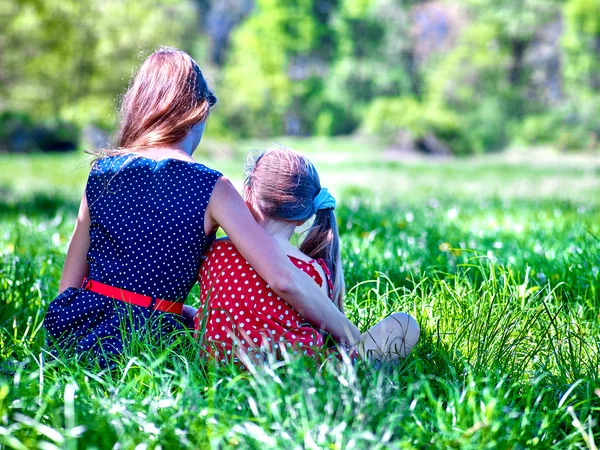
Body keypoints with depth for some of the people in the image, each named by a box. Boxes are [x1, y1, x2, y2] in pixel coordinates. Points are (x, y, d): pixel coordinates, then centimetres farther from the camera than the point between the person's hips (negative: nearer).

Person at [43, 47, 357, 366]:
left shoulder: (101, 170, 4)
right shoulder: (211, 188, -10)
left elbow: (69, 284, 10)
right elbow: (284, 280, -18)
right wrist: (356, 340, -8)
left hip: (74, 331, 6)